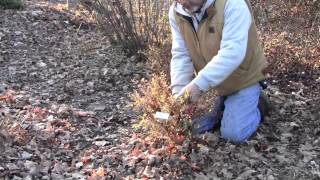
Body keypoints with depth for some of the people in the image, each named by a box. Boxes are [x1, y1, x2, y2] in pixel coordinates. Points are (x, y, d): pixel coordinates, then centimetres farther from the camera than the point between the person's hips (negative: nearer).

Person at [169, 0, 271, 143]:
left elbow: (232, 53, -37)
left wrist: (199, 83, -44)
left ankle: (257, 105, 18)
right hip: (212, 80, 5)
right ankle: (220, 108, 29)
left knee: (233, 133, -8)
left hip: (243, 76, -5)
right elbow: (180, 55, -11)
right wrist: (178, 91, -24)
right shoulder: (176, 12, -12)